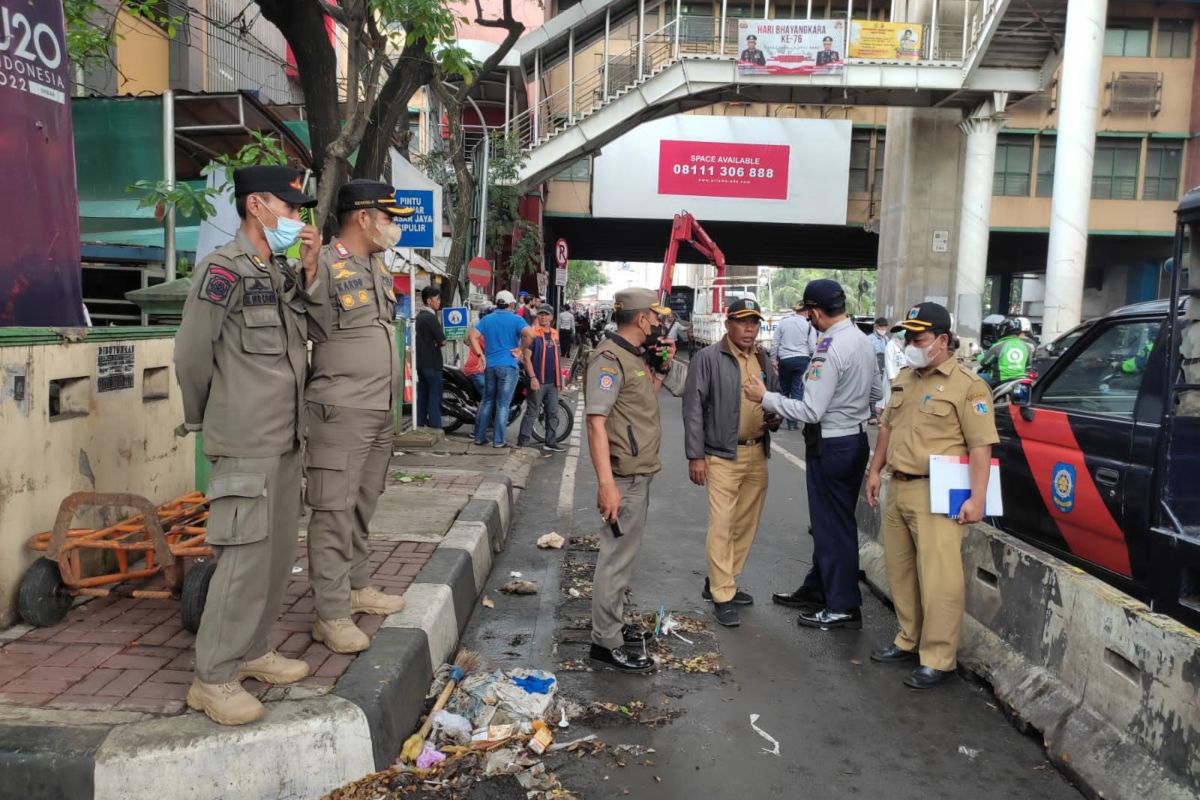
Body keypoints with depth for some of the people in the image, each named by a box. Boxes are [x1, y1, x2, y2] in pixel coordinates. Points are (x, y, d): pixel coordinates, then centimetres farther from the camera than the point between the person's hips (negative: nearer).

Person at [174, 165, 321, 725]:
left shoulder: (282, 273, 13)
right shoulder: (224, 269, -12)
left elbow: (307, 338, 10)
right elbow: (192, 353, -11)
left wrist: (310, 271, 1)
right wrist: (204, 419, 3)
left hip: (286, 439, 8)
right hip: (246, 444, -8)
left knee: (279, 551, 14)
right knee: (245, 557, -6)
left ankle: (252, 651, 28)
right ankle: (213, 679, 6)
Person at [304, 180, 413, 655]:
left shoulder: (379, 269, 15)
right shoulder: (323, 265, -12)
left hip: (381, 411, 9)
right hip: (341, 412, -8)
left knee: (362, 508, 17)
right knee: (334, 512, -3)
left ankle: (357, 588, 30)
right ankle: (331, 615, 4)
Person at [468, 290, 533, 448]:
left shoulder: (486, 319, 9)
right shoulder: (516, 319, -4)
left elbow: (472, 336, -1)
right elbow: (530, 334, -21)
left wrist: (481, 355, 1)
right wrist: (521, 350, -8)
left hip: (489, 366, 4)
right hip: (508, 366, -4)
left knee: (487, 401, 15)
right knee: (503, 404, -1)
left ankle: (479, 436, 17)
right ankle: (498, 440, 1)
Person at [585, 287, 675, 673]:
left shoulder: (635, 356, 12)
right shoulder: (609, 358, -18)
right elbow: (596, 422, -24)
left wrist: (661, 369, 12)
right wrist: (606, 483, -29)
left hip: (640, 474, 10)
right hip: (624, 477, -10)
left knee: (624, 554, 19)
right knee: (617, 558, -2)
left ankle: (615, 626, 32)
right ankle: (606, 642, 8)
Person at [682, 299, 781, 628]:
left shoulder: (764, 360, 12)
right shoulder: (708, 358, -7)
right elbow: (693, 408, -9)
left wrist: (776, 416, 0)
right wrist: (695, 455, -13)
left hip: (758, 454, 7)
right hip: (723, 456, -7)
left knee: (746, 524, 13)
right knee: (722, 526, -6)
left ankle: (719, 582, 29)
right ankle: (722, 597, 5)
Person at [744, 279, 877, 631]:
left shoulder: (829, 349, -22)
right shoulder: (863, 341, 6)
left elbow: (811, 411, -23)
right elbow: (872, 391, 16)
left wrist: (765, 397, -14)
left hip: (831, 446, -9)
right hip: (857, 439, 9)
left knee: (831, 524, 2)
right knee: (834, 520, 18)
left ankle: (843, 607, 13)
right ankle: (816, 589, 33)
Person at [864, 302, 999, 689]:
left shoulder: (967, 385, -9)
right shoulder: (904, 380, 15)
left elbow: (981, 445, -13)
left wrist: (976, 498, -18)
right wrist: (876, 471, 19)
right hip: (897, 488, 8)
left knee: (938, 579, -5)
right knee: (900, 571, 15)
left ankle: (937, 660, 5)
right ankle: (909, 641, 30)